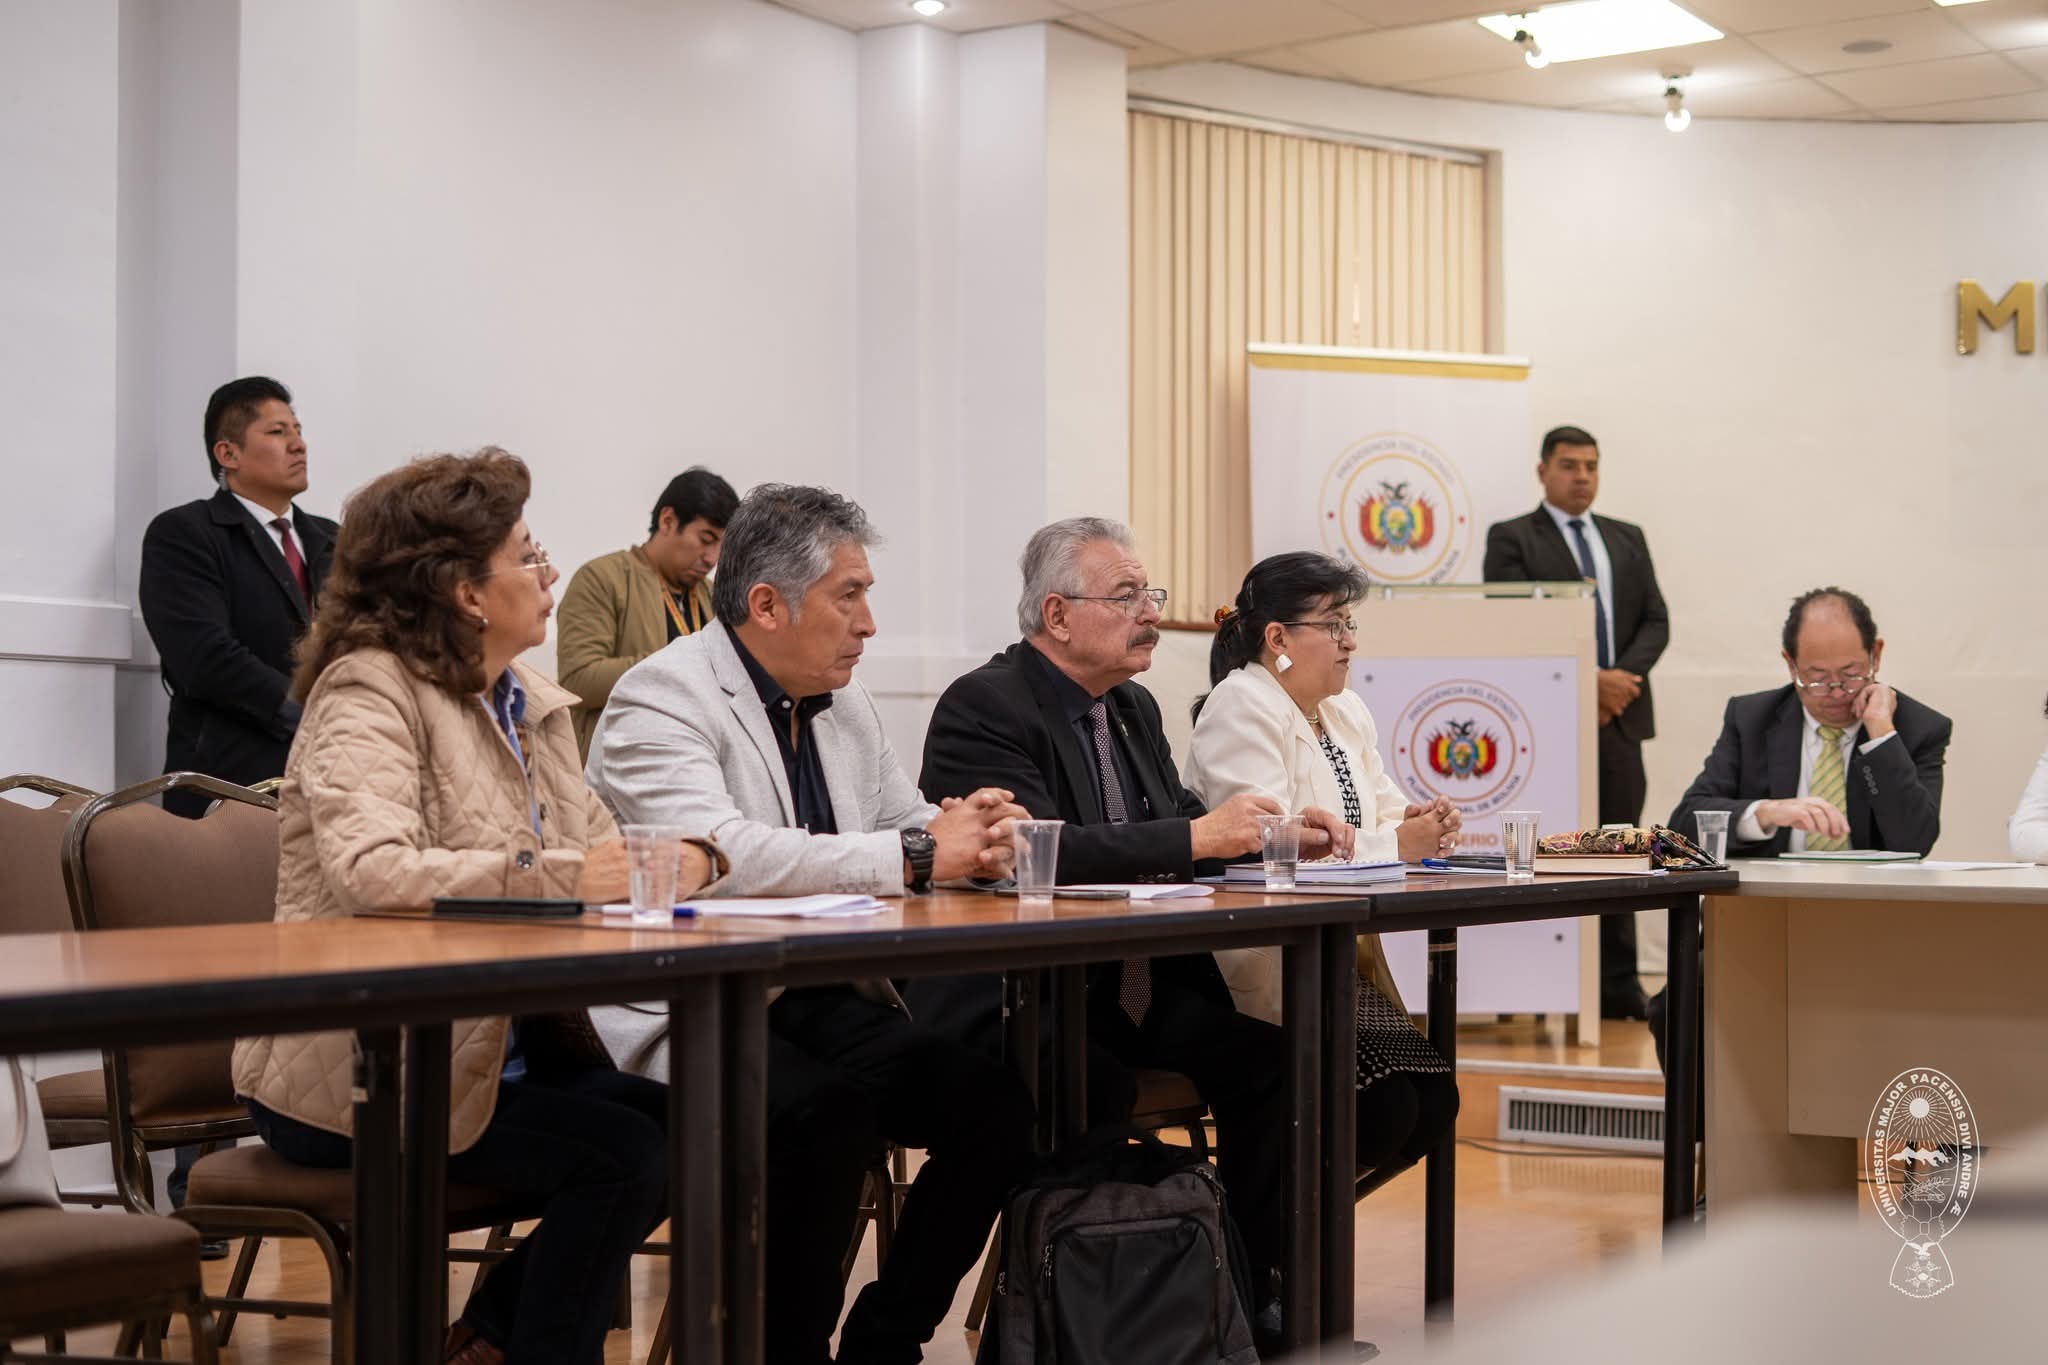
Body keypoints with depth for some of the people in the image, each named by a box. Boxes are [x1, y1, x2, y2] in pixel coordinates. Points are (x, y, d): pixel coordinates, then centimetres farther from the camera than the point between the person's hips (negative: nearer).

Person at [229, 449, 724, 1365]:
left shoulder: (531, 704, 13)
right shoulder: (370, 689, -13)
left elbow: (596, 853, 7)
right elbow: (369, 870, -30)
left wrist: (685, 859, -15)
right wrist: (556, 875, -33)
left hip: (501, 1043, 8)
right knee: (618, 1153, -21)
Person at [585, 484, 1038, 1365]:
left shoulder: (842, 704, 16)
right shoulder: (662, 699, -11)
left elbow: (908, 825, 20)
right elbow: (718, 854, -27)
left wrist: (967, 837, -7)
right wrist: (915, 855, -25)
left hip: (823, 997, 8)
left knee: (996, 1101, -14)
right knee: (826, 1113, -34)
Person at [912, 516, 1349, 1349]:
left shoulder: (1134, 708, 16)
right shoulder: (982, 708, -11)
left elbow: (1188, 827, 18)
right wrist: (1198, 838, -25)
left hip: (1131, 984, 8)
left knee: (1262, 1052, -15)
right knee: (1097, 1083, -34)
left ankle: (1253, 1289, -4)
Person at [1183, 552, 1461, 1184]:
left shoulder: (1347, 712, 17)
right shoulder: (1241, 709, -12)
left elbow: (1385, 812, 16)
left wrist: (1423, 823, -9)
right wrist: (1395, 844, -21)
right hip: (1265, 970, -9)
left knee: (1433, 1102, -2)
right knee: (1384, 1109, -18)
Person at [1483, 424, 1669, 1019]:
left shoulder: (1628, 539, 17)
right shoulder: (1512, 539, 1)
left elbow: (1655, 621, 11)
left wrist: (1622, 676, -8)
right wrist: (1590, 681, -14)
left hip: (1619, 719, 5)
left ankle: (1618, 987, 9)